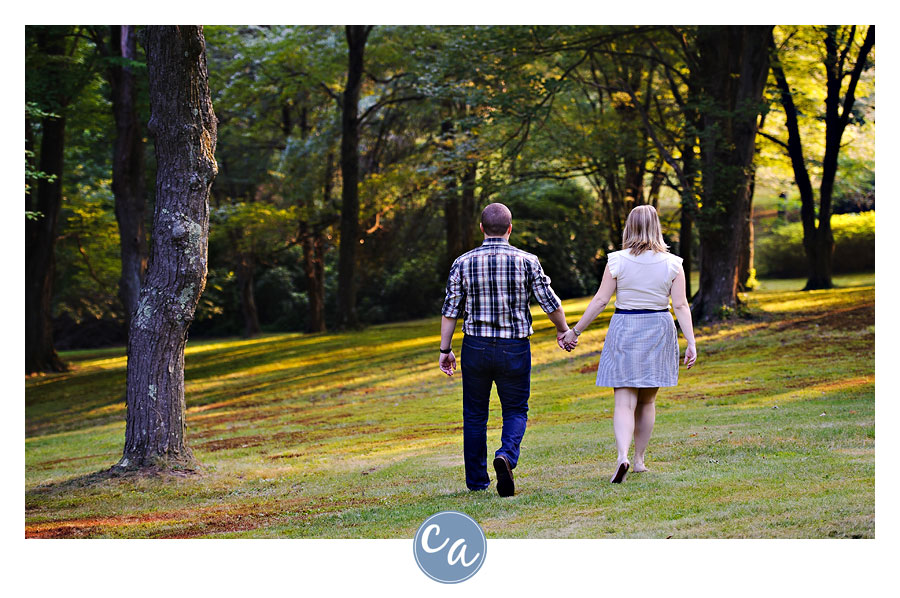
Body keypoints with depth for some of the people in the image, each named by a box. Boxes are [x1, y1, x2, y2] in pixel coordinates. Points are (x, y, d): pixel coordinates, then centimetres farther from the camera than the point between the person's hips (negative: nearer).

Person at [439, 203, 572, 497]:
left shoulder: (463, 263, -3)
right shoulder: (526, 262, -6)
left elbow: (450, 310, -2)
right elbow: (550, 302, -1)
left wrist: (445, 349, 5)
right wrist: (563, 330, 17)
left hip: (476, 348, 1)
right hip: (514, 349, -1)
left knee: (475, 414, 14)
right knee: (515, 410, 11)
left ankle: (477, 480, 18)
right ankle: (506, 455, -18)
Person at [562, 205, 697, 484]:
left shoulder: (617, 261, -6)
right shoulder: (672, 263, -2)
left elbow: (601, 300, -6)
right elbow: (680, 306, -5)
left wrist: (574, 331, 2)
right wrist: (691, 342, -3)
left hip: (624, 330, -2)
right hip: (659, 330, 2)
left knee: (624, 401, -5)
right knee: (647, 401, 16)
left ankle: (622, 456, -26)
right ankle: (639, 460, 23)